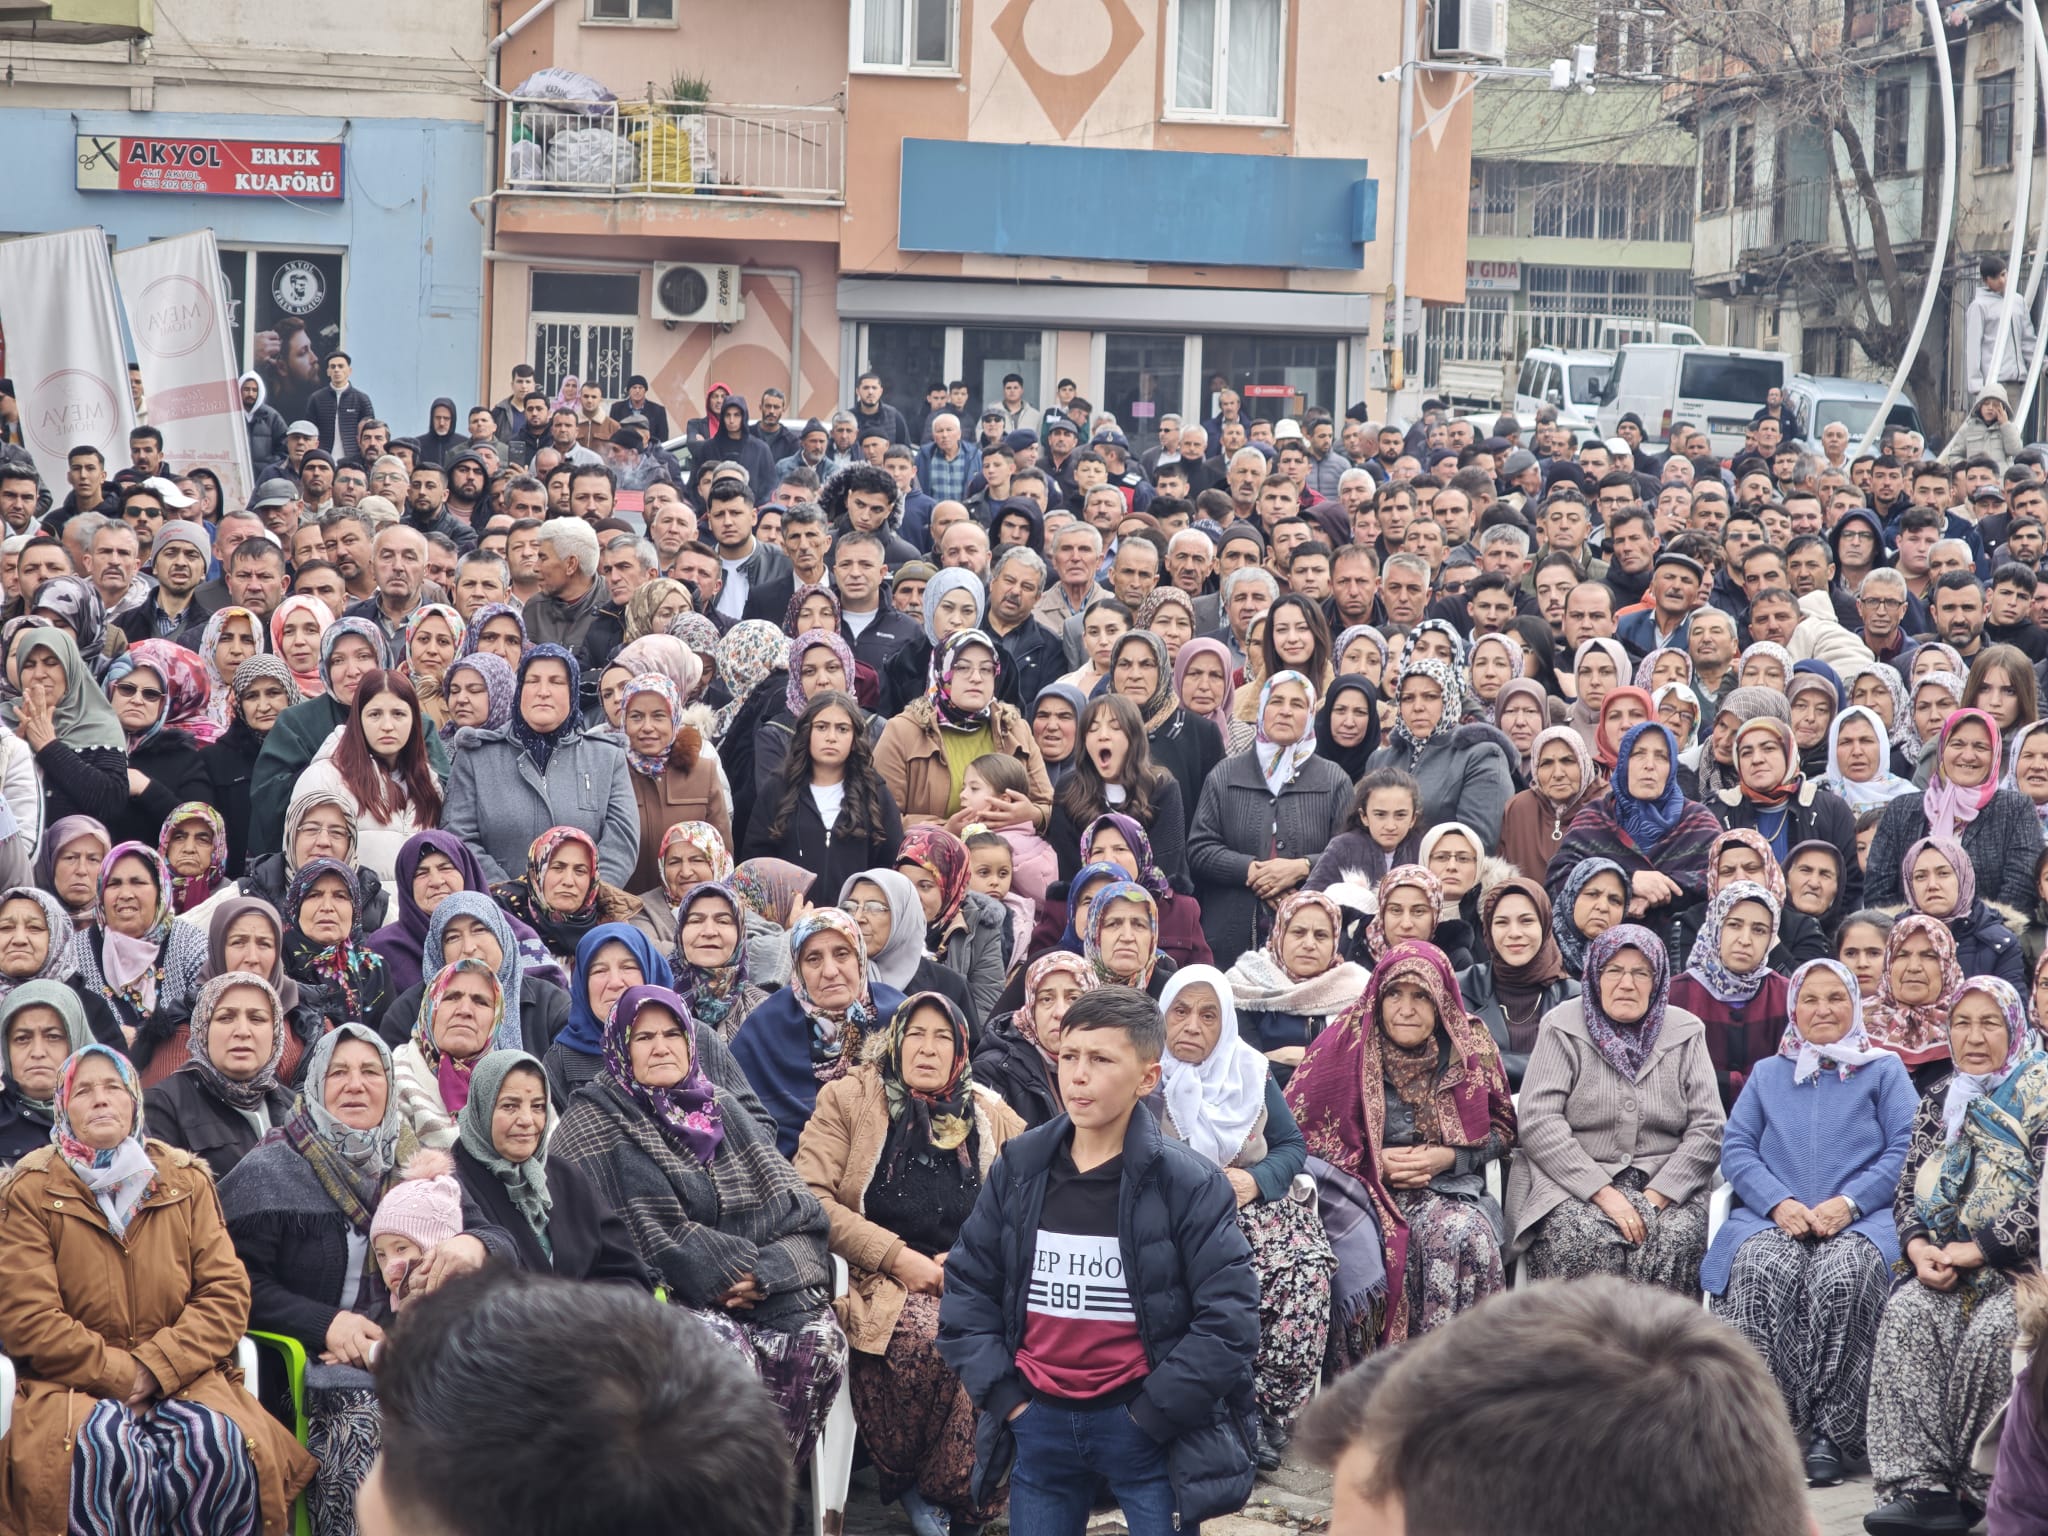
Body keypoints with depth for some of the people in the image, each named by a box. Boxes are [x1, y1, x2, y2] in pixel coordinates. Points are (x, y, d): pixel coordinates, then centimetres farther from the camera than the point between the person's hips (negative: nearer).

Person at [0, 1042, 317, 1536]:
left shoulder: (186, 1182, 13)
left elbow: (227, 1293, 5)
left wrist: (156, 1367, -10)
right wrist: (119, 1375, -11)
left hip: (176, 1380, 3)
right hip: (71, 1385, -3)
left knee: (221, 1444, -30)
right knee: (111, 1449, -37)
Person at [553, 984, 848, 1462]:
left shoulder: (721, 1110, 17)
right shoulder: (593, 1123, 2)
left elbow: (792, 1206, 7)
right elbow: (649, 1234, -10)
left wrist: (768, 1271, -12)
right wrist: (739, 1269, -13)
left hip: (741, 1296, 5)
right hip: (653, 1297, -5)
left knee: (818, 1337, -22)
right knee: (725, 1347, -33)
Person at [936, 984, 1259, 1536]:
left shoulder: (1189, 1184, -8)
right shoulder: (1018, 1170, 3)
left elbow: (1229, 1318, -11)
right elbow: (968, 1288, 8)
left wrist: (1151, 1413, -13)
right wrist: (1004, 1397, -2)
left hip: (1146, 1430, -4)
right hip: (1038, 1423, 4)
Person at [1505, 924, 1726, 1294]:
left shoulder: (1685, 1034, 12)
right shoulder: (1564, 1028, 5)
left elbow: (1708, 1127, 5)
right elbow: (1538, 1121, -6)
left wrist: (1658, 1195, -10)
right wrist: (1603, 1193, -15)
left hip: (1666, 1188, 2)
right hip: (1574, 1180, -2)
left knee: (1677, 1239, -30)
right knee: (1586, 1240, -34)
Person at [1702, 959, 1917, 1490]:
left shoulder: (1885, 1070, 18)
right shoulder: (1767, 1073, 25)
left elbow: (1903, 1151, 4)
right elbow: (1735, 1148, 12)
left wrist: (1848, 1203, -12)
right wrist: (1779, 1203, -8)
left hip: (1858, 1222, -2)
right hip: (1772, 1220, 2)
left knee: (1843, 1276, -37)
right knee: (1763, 1270, -34)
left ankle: (1830, 1435, -34)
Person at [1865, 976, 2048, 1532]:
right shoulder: (1937, 1105, 17)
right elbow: (1908, 1193, 16)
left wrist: (1975, 1251, -15)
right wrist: (1919, 1248, -6)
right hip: (1948, 1268, 5)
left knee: (1991, 1331, -33)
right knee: (1905, 1314, -25)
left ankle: (1975, 1486, -20)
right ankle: (1918, 1482, -33)